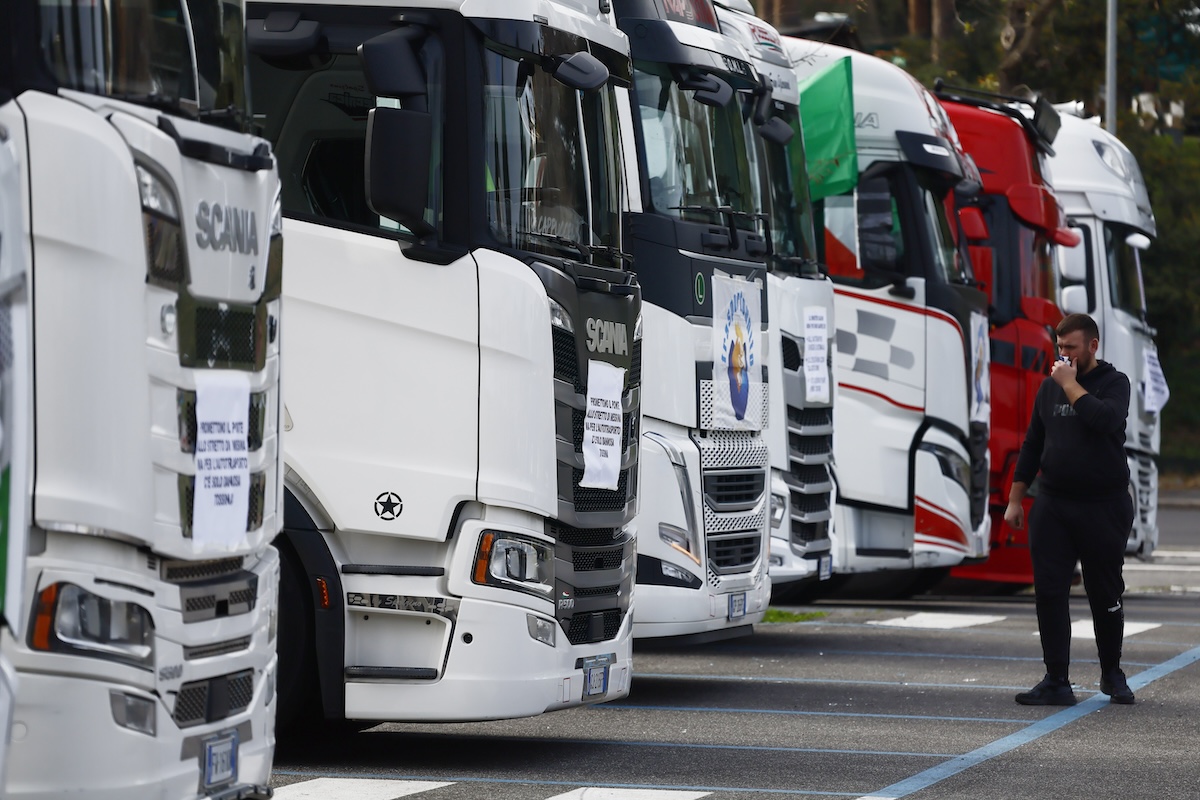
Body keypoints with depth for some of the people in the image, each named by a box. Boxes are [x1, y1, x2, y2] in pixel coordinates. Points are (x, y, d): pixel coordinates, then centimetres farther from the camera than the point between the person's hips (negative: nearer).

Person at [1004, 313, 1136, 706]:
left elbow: (1106, 419, -25)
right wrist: (1015, 499, 12)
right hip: (1053, 505, 4)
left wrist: (1071, 385, -16)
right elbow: (1032, 445, 15)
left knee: (1106, 595, 6)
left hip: (1104, 507, -4)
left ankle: (1112, 675, 24)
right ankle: (1056, 682, 1)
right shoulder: (1050, 386, 10)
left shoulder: (1113, 382, -3)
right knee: (1050, 593, -3)